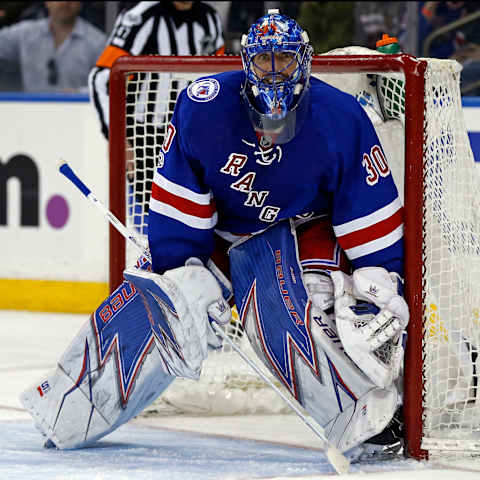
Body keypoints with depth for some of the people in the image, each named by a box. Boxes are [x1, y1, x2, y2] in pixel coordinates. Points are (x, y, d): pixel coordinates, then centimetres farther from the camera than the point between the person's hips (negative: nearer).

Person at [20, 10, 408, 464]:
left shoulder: (342, 120, -20)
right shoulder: (202, 106, -19)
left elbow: (373, 217, -13)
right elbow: (177, 204, -12)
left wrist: (381, 281, -18)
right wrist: (185, 274, -17)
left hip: (302, 228, -2)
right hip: (216, 231, 2)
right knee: (154, 303, -17)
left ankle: (370, 417, -31)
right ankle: (64, 412, -6)